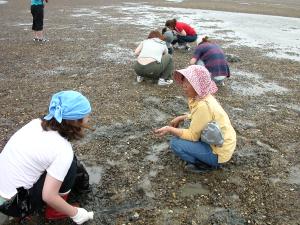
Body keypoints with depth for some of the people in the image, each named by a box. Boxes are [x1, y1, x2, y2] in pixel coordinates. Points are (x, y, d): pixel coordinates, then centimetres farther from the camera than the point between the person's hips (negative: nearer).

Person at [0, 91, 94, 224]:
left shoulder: (36, 123, -1)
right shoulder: (63, 150, -21)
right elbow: (48, 196, -21)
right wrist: (75, 213, -5)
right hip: (12, 204, -7)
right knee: (70, 165, -7)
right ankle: (54, 211, 9)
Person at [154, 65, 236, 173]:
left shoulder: (203, 106, -28)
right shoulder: (203, 97, -2)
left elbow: (192, 135, -22)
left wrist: (170, 129, -19)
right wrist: (181, 118, 6)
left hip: (219, 152, -9)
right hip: (220, 141, 9)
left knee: (175, 143, -15)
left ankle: (207, 164, 0)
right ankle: (208, 160, 13)